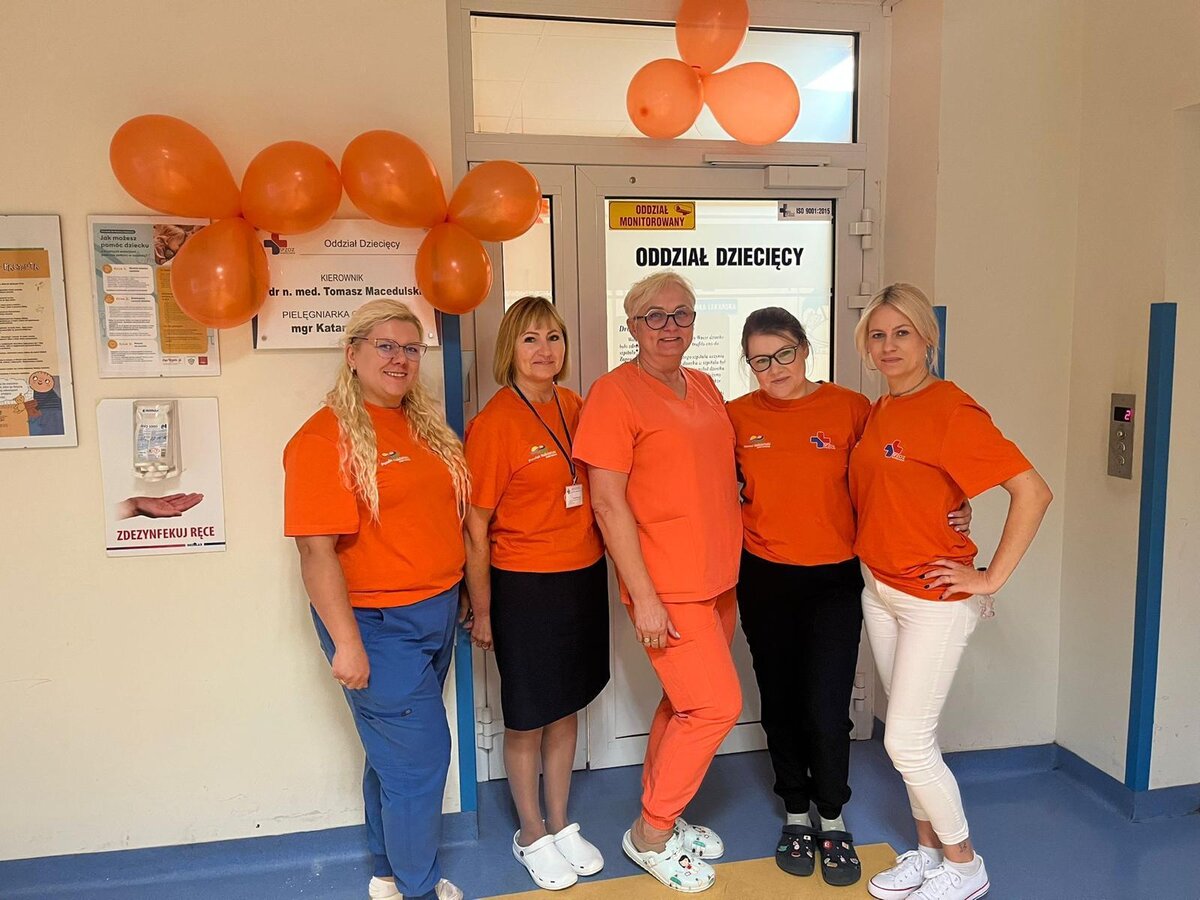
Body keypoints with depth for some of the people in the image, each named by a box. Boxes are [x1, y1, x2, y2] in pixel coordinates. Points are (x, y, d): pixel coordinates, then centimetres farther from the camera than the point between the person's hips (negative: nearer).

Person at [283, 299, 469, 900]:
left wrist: (467, 594, 14)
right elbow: (317, 551, -19)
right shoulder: (325, 437, -16)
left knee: (394, 753, 21)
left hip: (438, 613, 7)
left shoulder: (426, 427, 8)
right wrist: (346, 643, -20)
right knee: (420, 757, 1)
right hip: (378, 625, -7)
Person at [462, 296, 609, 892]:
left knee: (567, 707, 19)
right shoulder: (495, 422, -15)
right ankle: (531, 835, 34)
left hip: (584, 578, 6)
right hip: (524, 586, -6)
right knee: (528, 718, 11)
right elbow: (476, 525, -12)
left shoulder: (573, 406, 3)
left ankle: (560, 823, 38)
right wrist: (481, 611, -8)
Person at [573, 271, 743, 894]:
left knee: (685, 705, 15)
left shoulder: (703, 387, 11)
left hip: (717, 579, 7)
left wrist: (731, 568, 16)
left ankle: (663, 820, 34)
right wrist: (643, 596, -17)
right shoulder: (615, 392, -12)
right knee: (717, 705, -5)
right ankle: (649, 835, 15)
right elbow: (607, 501, -15)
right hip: (667, 586, -7)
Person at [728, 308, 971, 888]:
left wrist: (953, 512, -13)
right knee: (780, 702, 13)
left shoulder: (852, 408, -5)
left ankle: (833, 821, 24)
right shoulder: (737, 417, -2)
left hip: (834, 579, -1)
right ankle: (796, 815, 35)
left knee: (826, 709, -3)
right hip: (764, 581, 2)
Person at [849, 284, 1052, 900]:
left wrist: (992, 578, -19)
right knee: (908, 732, 16)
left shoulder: (952, 410, -17)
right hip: (879, 589, 7)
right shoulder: (879, 411, 7)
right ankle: (928, 849, 34)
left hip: (935, 599, -7)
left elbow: (1032, 491, -23)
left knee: (906, 740, -1)